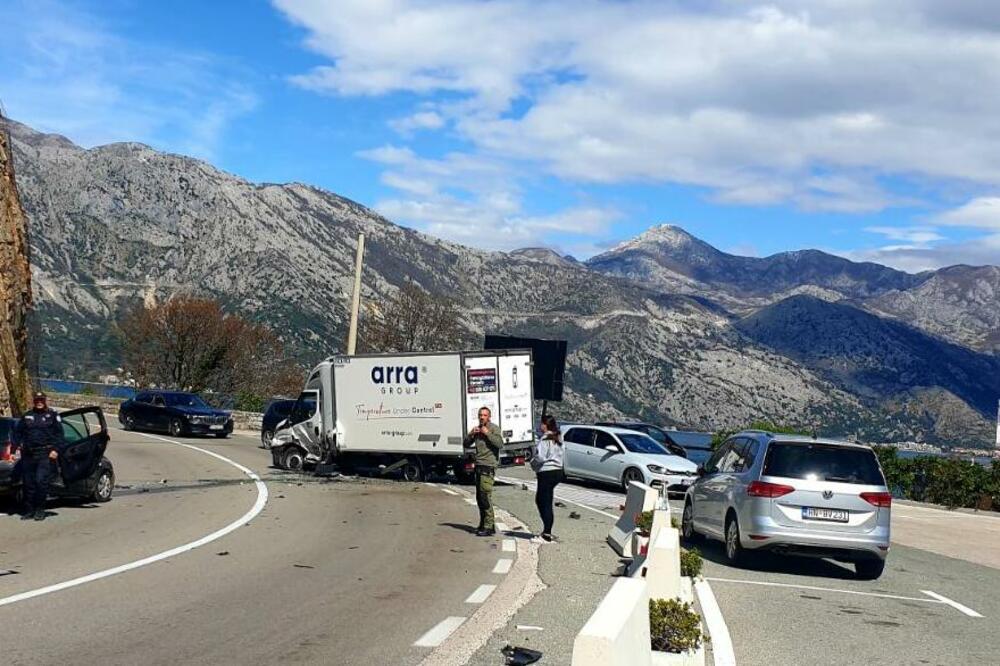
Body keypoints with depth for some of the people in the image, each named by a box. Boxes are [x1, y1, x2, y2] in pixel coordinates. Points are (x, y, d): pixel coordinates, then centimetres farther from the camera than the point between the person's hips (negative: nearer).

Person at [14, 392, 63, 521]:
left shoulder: (52, 415, 7)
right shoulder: (27, 416, 18)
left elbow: (59, 434, 2)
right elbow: (18, 432, 18)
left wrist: (55, 449, -9)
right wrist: (17, 444, 1)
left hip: (45, 454, -4)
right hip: (28, 454, 4)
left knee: (41, 481, -13)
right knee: (28, 483, 5)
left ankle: (40, 510, -4)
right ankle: (29, 510, 13)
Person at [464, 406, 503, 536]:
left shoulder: (494, 428, -5)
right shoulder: (478, 429, 17)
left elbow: (500, 443, -19)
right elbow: (467, 444, 17)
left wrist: (488, 433, -19)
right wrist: (471, 434, 0)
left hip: (488, 467, -8)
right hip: (479, 466, 8)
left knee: (485, 496, -13)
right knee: (479, 497, 12)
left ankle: (489, 527, -12)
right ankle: (483, 524, 21)